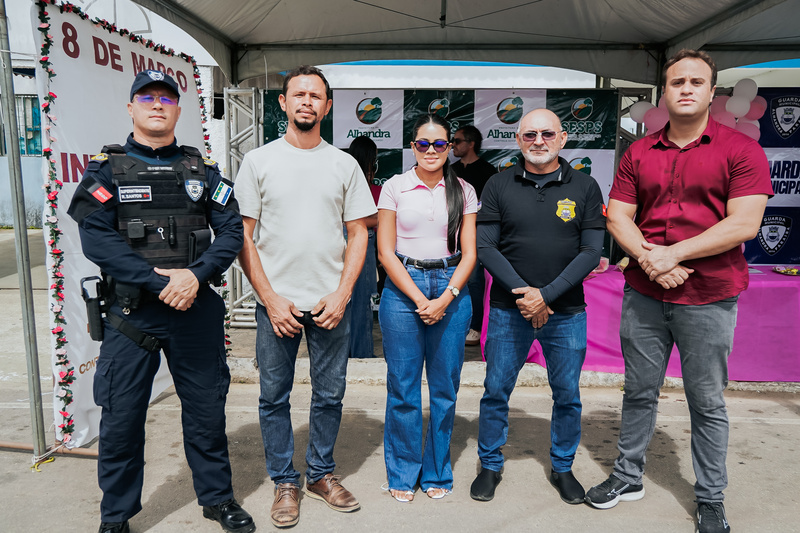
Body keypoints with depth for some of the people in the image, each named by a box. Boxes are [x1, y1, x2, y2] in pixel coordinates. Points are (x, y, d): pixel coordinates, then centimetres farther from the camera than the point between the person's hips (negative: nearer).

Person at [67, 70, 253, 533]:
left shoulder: (202, 170, 8)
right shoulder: (107, 169, 3)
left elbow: (231, 230, -1)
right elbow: (97, 237, -10)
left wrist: (195, 274, -17)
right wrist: (158, 282, -19)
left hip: (197, 309, 2)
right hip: (131, 312, -1)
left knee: (207, 408, 12)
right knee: (122, 416, 8)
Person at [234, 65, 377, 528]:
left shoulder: (345, 165, 6)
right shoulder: (259, 161, 2)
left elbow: (358, 234, 5)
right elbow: (243, 235, 0)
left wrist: (342, 294, -6)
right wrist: (270, 299, -8)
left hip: (332, 302, 1)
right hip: (276, 302, -1)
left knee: (330, 395, 11)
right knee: (274, 397, 8)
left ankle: (321, 473, 32)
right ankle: (285, 481, 27)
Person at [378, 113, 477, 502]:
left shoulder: (463, 191, 7)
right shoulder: (394, 188, 2)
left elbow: (469, 253, 4)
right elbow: (385, 253, -2)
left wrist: (446, 298, -11)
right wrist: (420, 299, -11)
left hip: (451, 290, 2)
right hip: (403, 289, -1)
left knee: (445, 389, 8)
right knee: (403, 389, 4)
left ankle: (437, 473, 27)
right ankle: (403, 474, 24)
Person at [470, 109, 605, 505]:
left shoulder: (584, 187, 2)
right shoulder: (499, 186, 1)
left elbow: (591, 251, -4)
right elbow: (485, 246, -4)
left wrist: (547, 294, -14)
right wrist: (523, 293, -14)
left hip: (566, 311, 1)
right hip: (508, 309, 0)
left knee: (567, 395, 12)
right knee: (495, 391, 7)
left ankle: (562, 468, 33)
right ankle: (490, 465, 27)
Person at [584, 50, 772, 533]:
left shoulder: (741, 149, -2)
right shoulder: (639, 153, 8)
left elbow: (744, 224, -11)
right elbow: (618, 217, 3)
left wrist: (674, 253, -17)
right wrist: (648, 258, -14)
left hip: (709, 299, -3)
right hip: (643, 296, 3)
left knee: (707, 403, 9)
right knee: (639, 391, 14)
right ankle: (629, 477, 31)